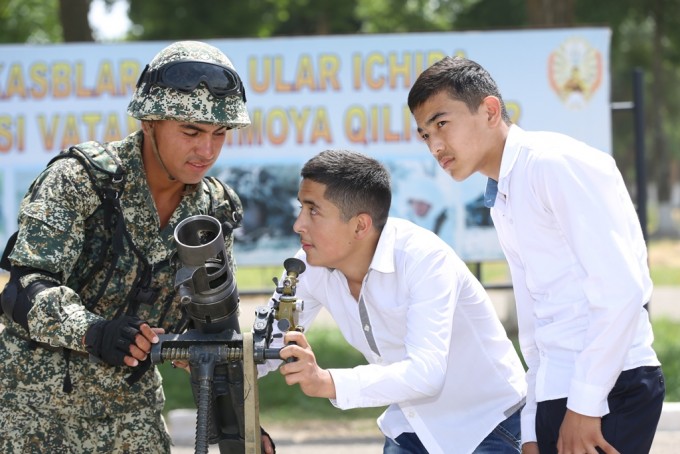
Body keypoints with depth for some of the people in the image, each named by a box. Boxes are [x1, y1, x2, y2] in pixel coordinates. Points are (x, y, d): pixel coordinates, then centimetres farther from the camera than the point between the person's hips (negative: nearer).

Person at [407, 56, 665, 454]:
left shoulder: (555, 163, -11)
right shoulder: (501, 201, 17)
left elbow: (621, 288, -18)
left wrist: (584, 405, -16)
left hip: (610, 387, -9)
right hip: (558, 392, 9)